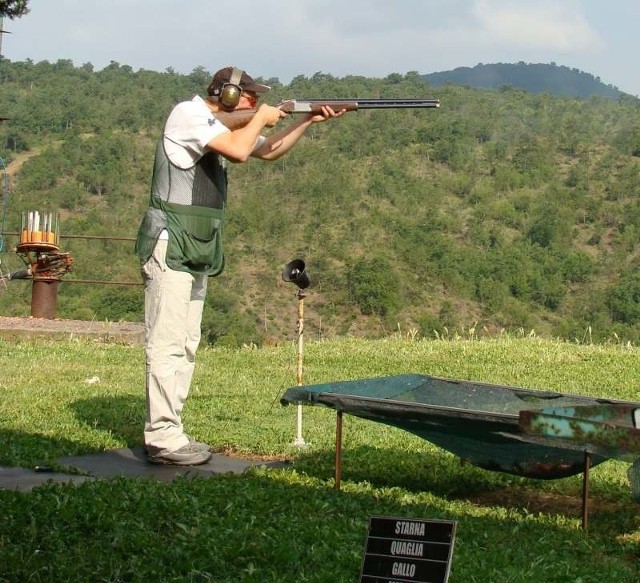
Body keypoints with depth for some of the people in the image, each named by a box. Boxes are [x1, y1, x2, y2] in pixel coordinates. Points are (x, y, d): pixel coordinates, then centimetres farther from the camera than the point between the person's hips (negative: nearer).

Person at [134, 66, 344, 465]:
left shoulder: (224, 126, 16)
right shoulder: (189, 115, -11)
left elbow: (269, 151, 24)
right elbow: (239, 151, -24)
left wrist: (309, 121, 12)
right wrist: (262, 118, -6)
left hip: (196, 251, 10)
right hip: (170, 247, -10)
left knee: (186, 345, 10)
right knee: (167, 343, -10)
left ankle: (166, 431, 14)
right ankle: (164, 438, -9)